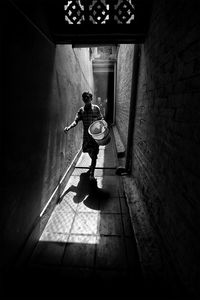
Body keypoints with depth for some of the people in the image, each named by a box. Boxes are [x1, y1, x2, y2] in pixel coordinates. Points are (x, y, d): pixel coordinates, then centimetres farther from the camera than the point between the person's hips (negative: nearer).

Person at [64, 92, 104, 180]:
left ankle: (91, 173, 2)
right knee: (89, 151, 18)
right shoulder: (81, 110, 2)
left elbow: (101, 119, 7)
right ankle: (93, 163, 51)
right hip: (86, 134, 3)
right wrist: (69, 127, -27)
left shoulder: (96, 108, -1)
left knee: (94, 154, -6)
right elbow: (76, 121, -8)